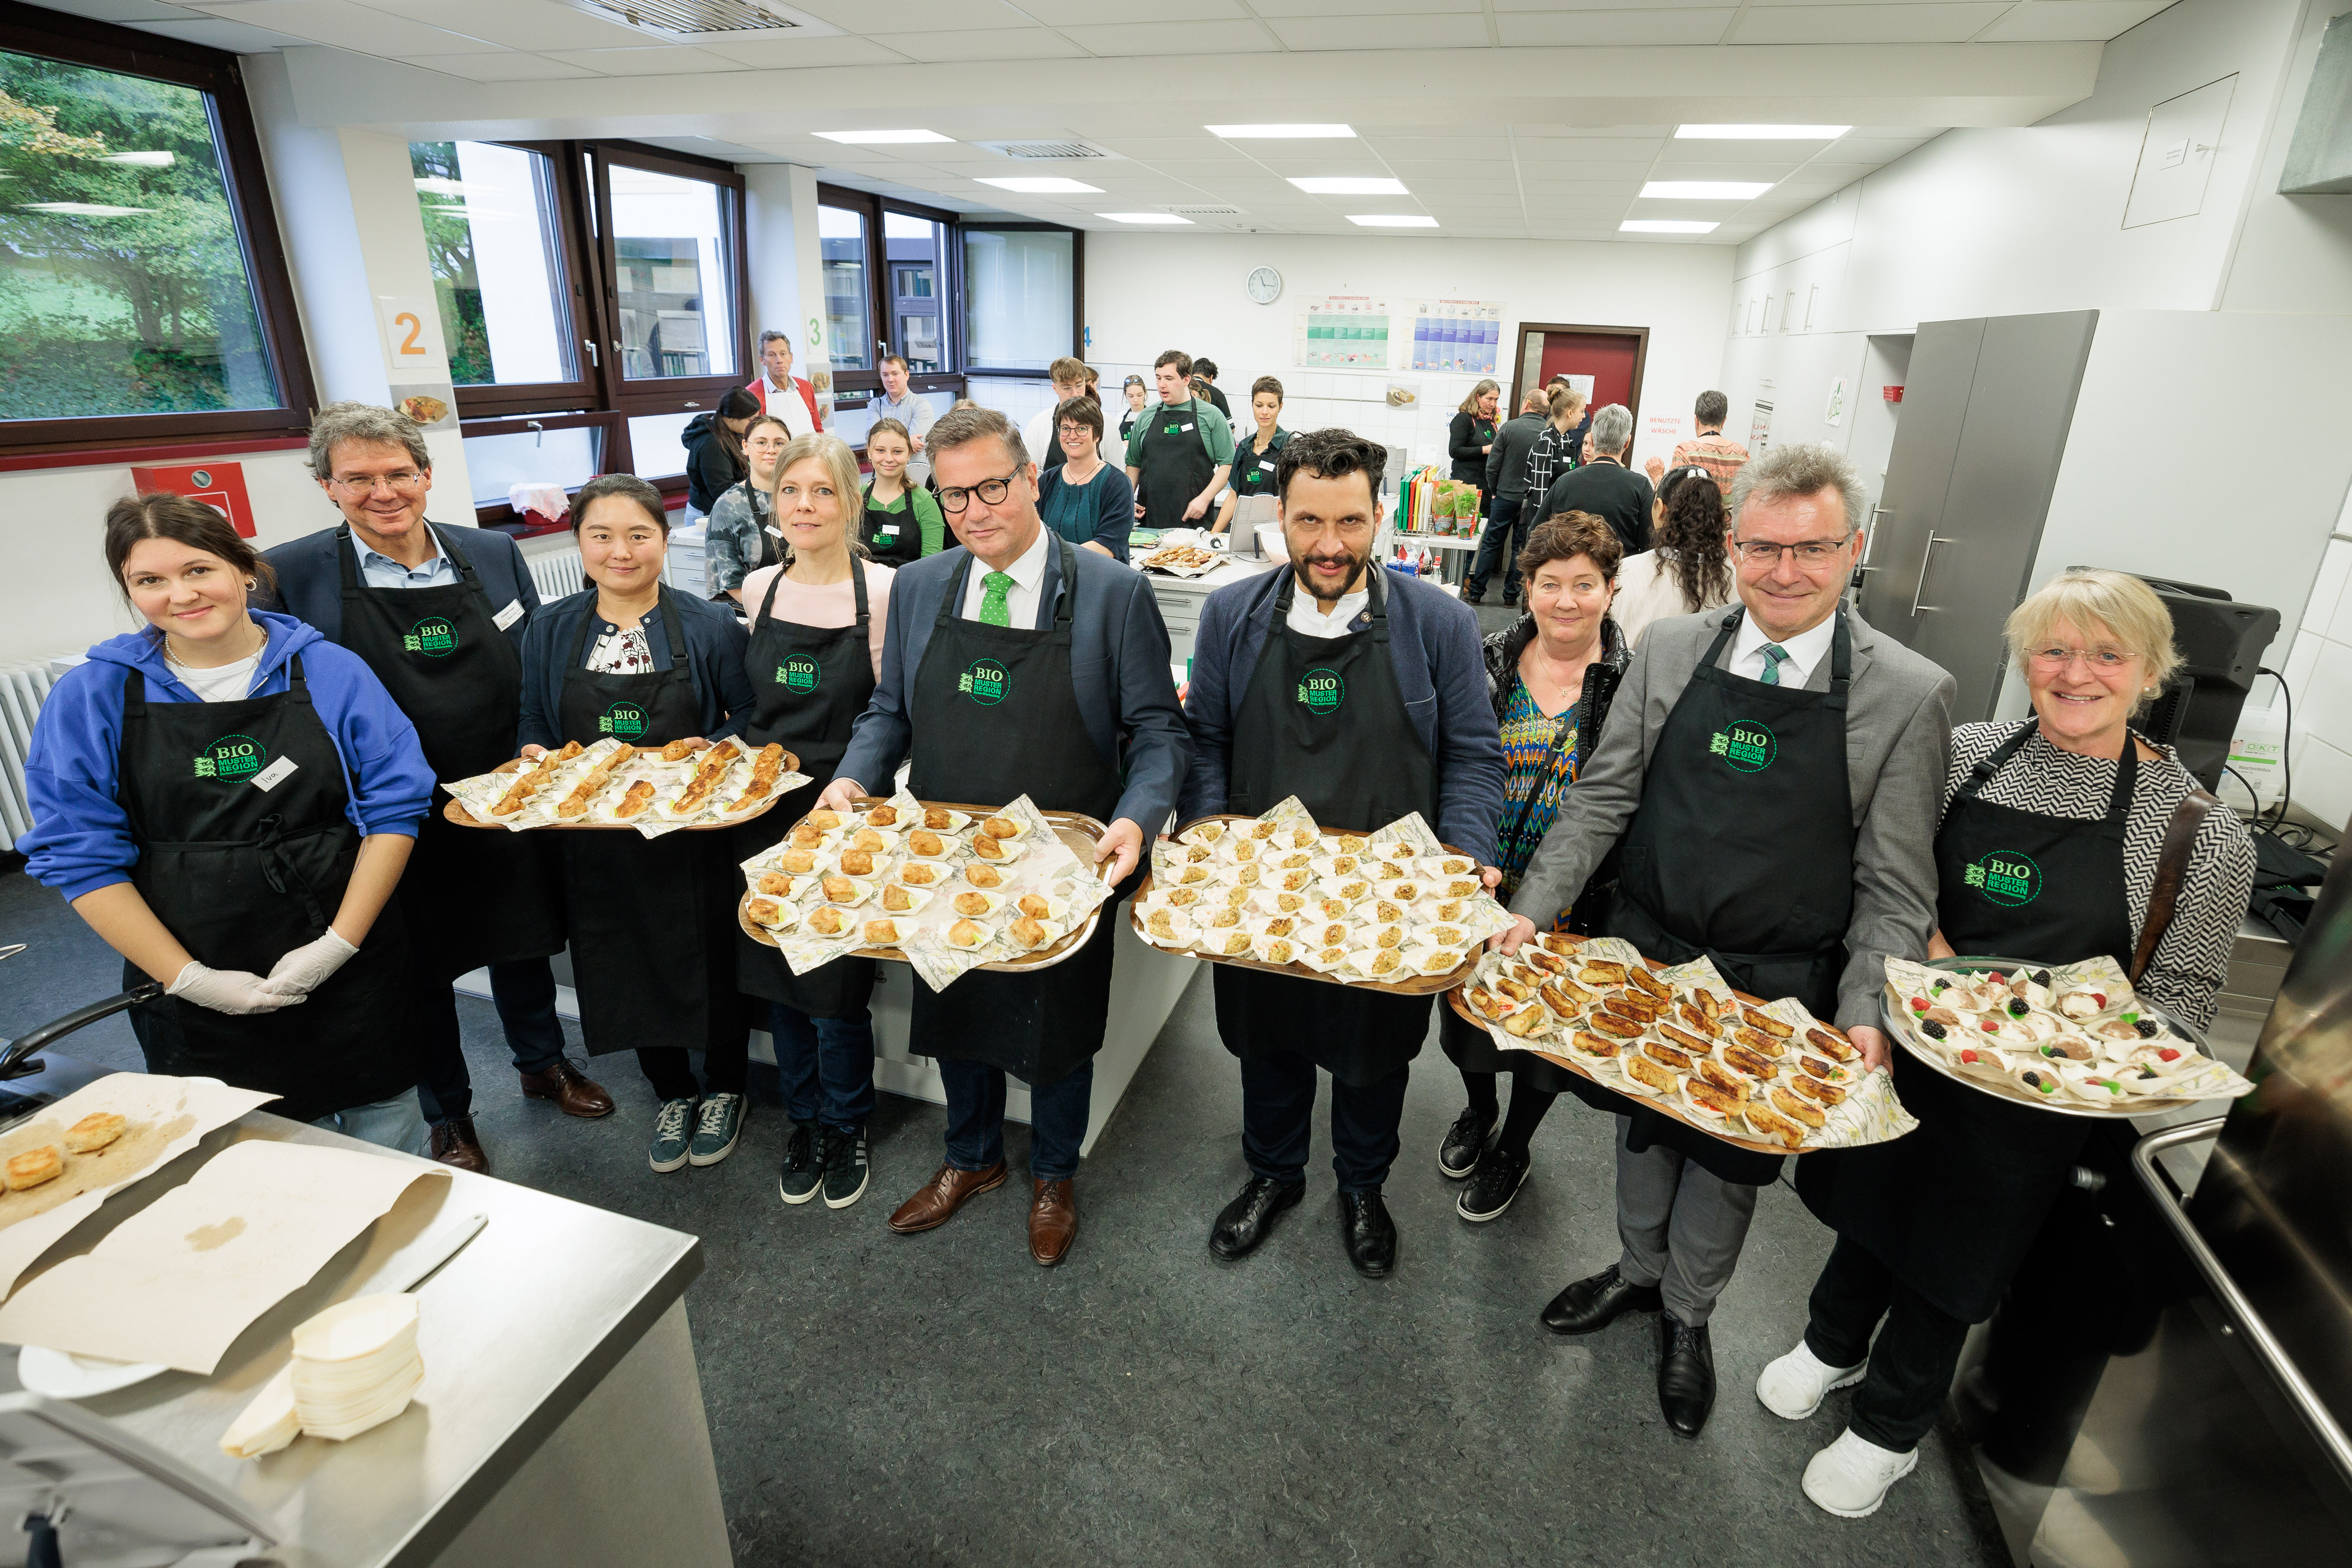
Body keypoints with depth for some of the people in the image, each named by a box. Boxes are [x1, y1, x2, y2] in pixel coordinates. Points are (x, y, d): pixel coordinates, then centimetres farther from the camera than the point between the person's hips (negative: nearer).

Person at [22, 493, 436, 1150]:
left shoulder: (330, 671, -1)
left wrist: (340, 943, -12)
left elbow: (396, 807, -4)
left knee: (389, 1134, 13)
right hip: (197, 999, 1)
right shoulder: (91, 697, 0)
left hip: (351, 970, 0)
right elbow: (80, 853, -1)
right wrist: (188, 979, -9)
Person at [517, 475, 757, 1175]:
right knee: (631, 969, 16)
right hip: (597, 844, 3)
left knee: (710, 965, 10)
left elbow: (751, 719, -3)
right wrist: (537, 757, -11)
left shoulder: (711, 625, -6)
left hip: (694, 840, -3)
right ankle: (670, 1094, 40)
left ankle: (724, 1090, 36)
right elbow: (534, 724, 10)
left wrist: (710, 751, -21)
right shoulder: (549, 630, 3)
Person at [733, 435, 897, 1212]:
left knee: (837, 988, 1)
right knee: (778, 979, 13)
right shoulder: (758, 589, 6)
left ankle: (845, 1127, 28)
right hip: (764, 809, 5)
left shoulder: (883, 590, -9)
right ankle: (804, 1121, 36)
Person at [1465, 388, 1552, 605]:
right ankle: (1511, 594, 16)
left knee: (1491, 544, 7)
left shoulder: (1509, 427, -9)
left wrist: (1494, 490, 6)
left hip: (1506, 496, -1)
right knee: (1521, 547, 11)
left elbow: (1493, 465, -8)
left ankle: (1476, 592, 11)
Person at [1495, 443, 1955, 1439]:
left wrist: (1861, 1015, -18)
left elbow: (1894, 888, -7)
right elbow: (1602, 800, -1)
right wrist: (1533, 911, -10)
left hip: (1775, 994, -2)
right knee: (1644, 1124, 22)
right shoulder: (1670, 650, -5)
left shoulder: (1908, 694, -11)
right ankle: (1638, 1272, 50)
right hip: (1644, 957, 2)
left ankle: (1687, 1315, 46)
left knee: (1730, 1157, 17)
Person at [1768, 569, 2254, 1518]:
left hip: (2029, 1103, -2)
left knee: (1948, 1262, 15)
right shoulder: (1965, 755, -6)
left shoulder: (2201, 833, -12)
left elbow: (2184, 994, -4)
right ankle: (1834, 1345, 53)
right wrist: (1928, 946, -13)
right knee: (1871, 1206, 23)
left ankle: (1890, 1430, 42)